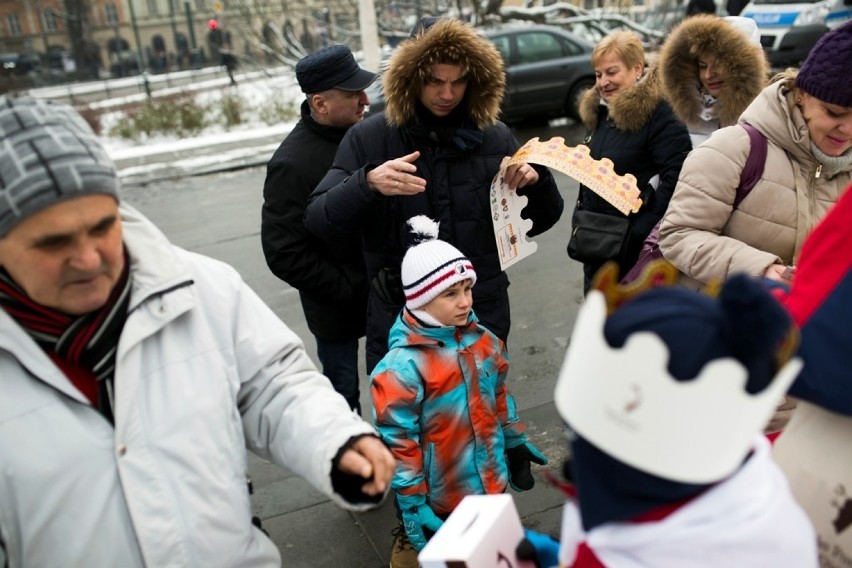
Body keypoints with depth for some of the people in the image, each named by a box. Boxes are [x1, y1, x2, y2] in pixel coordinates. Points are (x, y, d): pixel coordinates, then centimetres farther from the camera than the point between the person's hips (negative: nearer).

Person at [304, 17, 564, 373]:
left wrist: (537, 181, -16)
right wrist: (367, 183, -31)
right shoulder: (368, 138, -7)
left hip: (482, 315, 2)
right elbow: (319, 222, -13)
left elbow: (540, 222, 6)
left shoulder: (495, 137, -2)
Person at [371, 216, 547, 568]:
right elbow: (398, 439, -21)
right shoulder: (402, 366, -25)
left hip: (491, 480, 6)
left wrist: (515, 444, 17)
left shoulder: (482, 340, -4)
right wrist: (411, 503, -16)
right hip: (439, 498, -6)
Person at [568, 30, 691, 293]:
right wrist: (580, 221, 13)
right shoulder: (599, 112, 10)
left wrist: (640, 233, -24)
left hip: (637, 251, -8)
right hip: (596, 245, 8)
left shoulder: (661, 116, -16)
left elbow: (676, 181, -24)